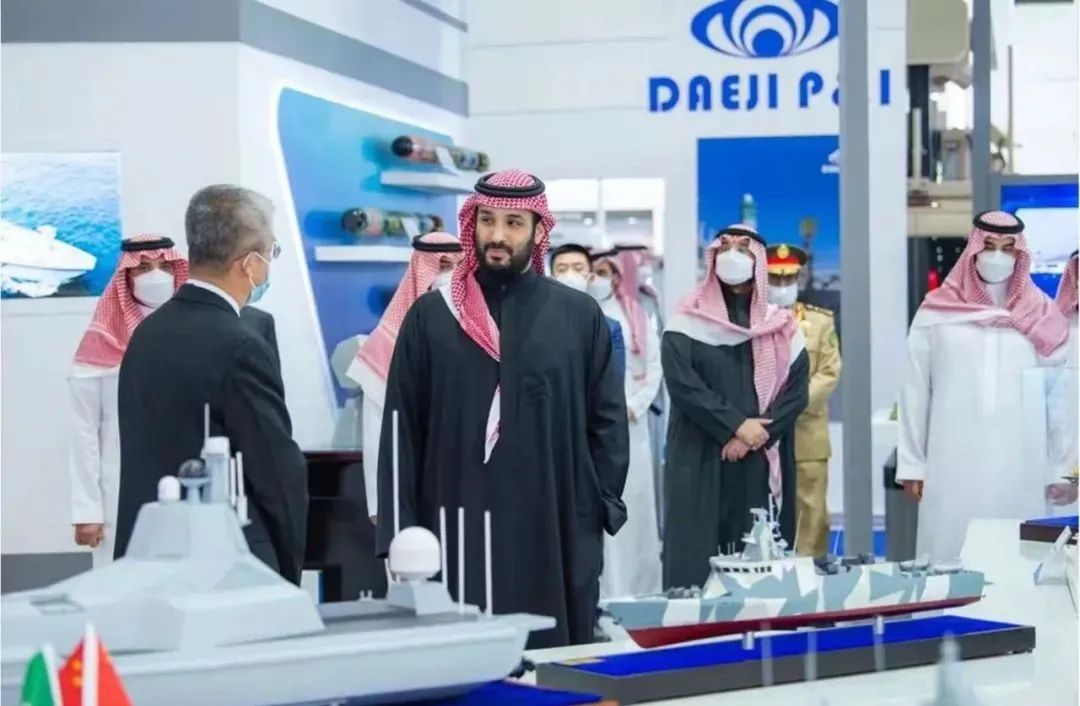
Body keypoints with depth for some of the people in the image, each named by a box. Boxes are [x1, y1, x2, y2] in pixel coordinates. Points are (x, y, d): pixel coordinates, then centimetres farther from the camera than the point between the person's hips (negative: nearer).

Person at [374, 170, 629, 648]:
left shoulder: (580, 317, 6)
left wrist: (600, 506, -3)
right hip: (459, 533, 0)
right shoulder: (430, 318, 5)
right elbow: (401, 430, 4)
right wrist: (401, 535, -2)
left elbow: (608, 420, 8)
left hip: (558, 537, 1)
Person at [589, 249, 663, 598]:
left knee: (631, 502, 3)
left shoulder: (636, 318, 9)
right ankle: (599, 591, -2)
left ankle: (636, 588, 9)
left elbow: (654, 368, 6)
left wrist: (633, 407, -5)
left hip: (629, 426, 2)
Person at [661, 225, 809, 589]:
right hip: (699, 460, -2)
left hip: (760, 462, 2)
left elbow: (795, 391, 3)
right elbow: (683, 385, -9)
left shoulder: (781, 327, 11)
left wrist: (758, 435, -11)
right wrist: (737, 425, -15)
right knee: (695, 559, -5)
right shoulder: (688, 323, 3)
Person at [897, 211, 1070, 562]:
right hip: (954, 463, 0)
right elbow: (915, 391, 5)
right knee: (951, 554, -1)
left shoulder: (1042, 317, 6)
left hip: (1020, 464, 1)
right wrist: (911, 464, 4)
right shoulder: (936, 313, 4)